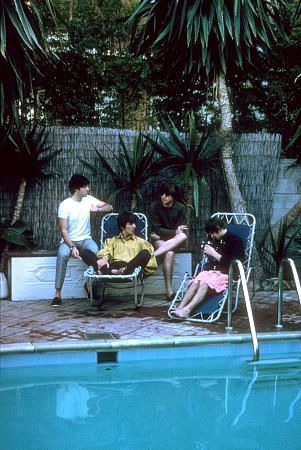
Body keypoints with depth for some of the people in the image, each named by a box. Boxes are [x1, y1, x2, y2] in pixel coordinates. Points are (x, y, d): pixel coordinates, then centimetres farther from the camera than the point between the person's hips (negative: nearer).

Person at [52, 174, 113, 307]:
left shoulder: (88, 199, 1)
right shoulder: (65, 205, -12)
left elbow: (110, 207, 5)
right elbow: (63, 230, -15)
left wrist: (97, 208, -16)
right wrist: (72, 247, -29)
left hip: (85, 239, 3)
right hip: (68, 240, -3)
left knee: (95, 251, -32)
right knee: (62, 254, -36)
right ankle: (57, 294, -29)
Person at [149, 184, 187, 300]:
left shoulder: (180, 208, -3)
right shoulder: (154, 206, -7)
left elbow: (181, 230, -4)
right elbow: (156, 230, -11)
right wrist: (175, 232, -21)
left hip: (175, 241, 2)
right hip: (158, 239, -2)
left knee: (183, 236, -34)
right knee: (169, 253, -36)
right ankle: (169, 291, -37)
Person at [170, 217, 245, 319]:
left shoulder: (235, 240, -3)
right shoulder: (216, 240, 20)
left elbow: (231, 263, -14)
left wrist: (214, 253, -12)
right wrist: (208, 252, 11)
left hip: (225, 274, -6)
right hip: (211, 271, 6)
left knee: (204, 283, -33)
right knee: (195, 282, -25)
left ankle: (187, 310, -44)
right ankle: (179, 307, -36)